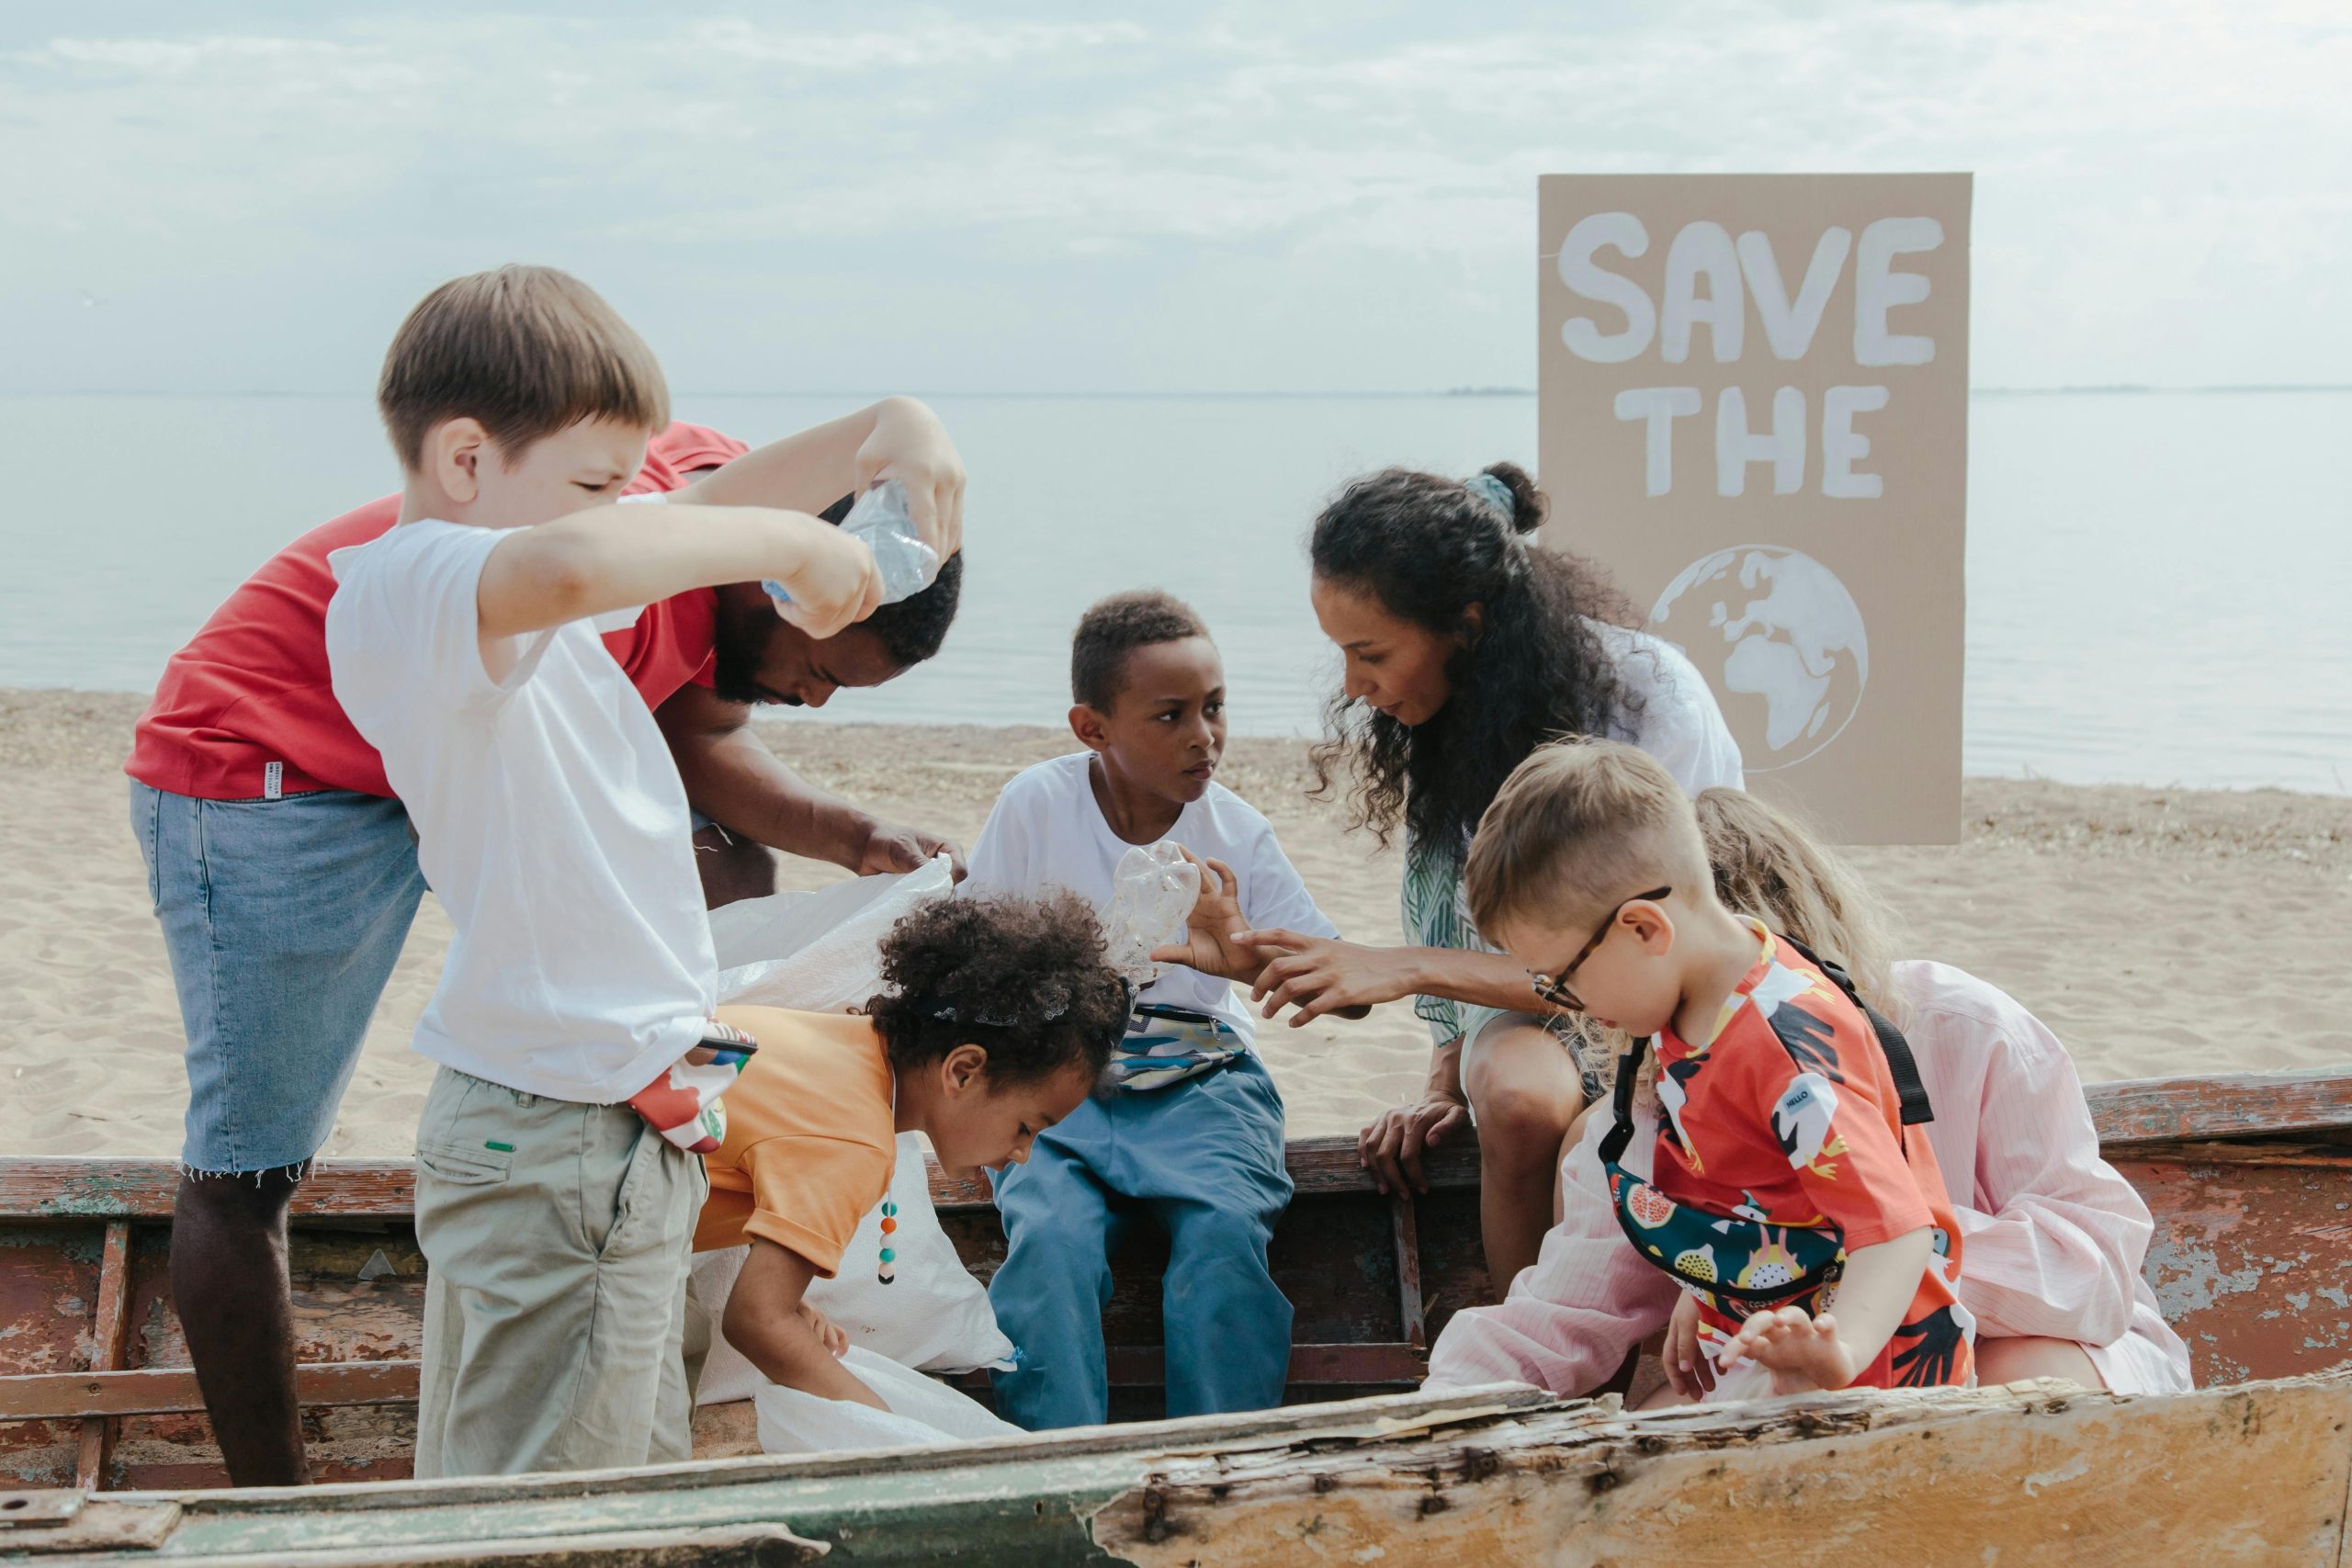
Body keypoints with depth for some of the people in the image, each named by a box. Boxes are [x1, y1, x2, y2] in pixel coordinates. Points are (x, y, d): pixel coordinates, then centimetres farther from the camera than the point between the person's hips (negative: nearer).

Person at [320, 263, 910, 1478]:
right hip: (555, 1144, -10)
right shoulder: (404, 587, -18)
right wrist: (785, 542, -26)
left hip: (621, 1134, 10)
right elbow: (571, 563, -41)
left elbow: (704, 505, 24)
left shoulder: (509, 597, 12)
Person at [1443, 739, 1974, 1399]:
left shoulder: (1790, 1052, -27)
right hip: (1753, 1343, 9)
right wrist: (1703, 1296, 15)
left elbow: (1897, 1227, -31)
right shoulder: (1692, 1008, 3)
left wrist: (1840, 1355, -46)